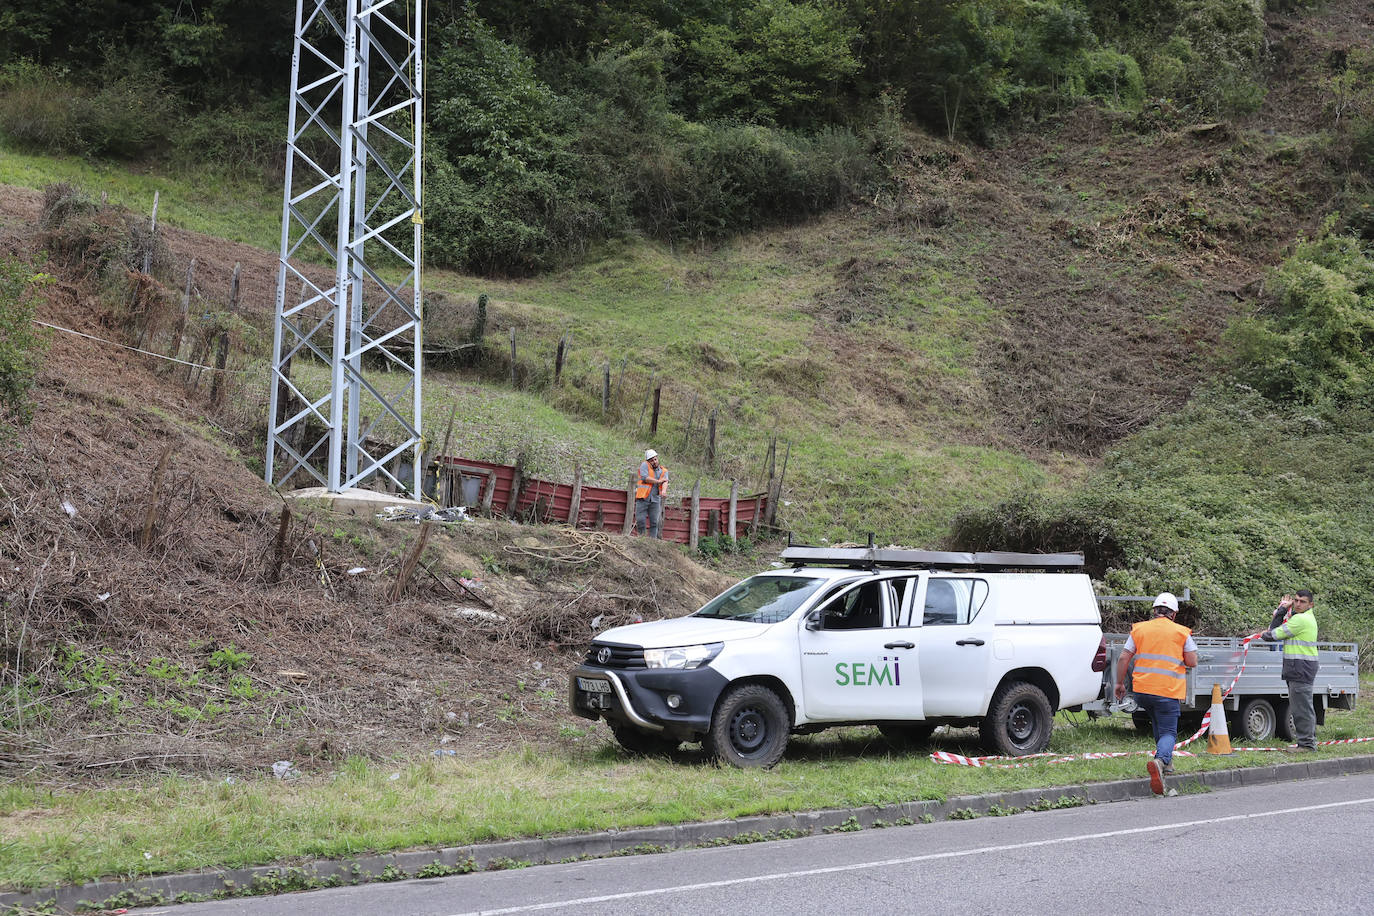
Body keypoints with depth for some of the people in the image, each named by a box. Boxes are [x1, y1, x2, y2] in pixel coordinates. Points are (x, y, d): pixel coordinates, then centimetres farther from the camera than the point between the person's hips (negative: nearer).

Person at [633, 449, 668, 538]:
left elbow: (665, 481, -5)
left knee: (654, 522, -1)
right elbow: (645, 478, -13)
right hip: (643, 498, -3)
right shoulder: (645, 465, 3)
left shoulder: (663, 471, 13)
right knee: (640, 521, -4)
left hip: (655, 500, 3)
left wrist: (664, 490, -27)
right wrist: (658, 481, -4)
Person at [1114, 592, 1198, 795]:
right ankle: (1160, 759, -29)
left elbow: (1123, 659, 6)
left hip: (1141, 690, 3)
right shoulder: (1182, 633, 2)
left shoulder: (1139, 629, 8)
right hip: (1168, 692, -3)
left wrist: (1119, 683, 15)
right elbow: (1192, 663, 2)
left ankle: (1166, 762, 27)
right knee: (1168, 732, -1)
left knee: (1159, 725, 27)